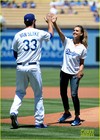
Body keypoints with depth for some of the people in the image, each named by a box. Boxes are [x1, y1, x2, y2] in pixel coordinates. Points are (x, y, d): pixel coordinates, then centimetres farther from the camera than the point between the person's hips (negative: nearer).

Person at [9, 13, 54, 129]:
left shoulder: (18, 35, 2)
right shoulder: (39, 33, 1)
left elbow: (15, 54, 7)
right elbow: (51, 34, 24)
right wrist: (49, 22, 40)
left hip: (20, 67, 2)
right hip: (34, 67, -1)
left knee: (20, 92, 15)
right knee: (38, 94, 9)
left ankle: (14, 111, -10)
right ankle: (39, 121, 7)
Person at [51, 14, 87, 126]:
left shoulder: (83, 48, -3)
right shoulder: (67, 42, 0)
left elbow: (82, 63, 1)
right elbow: (60, 32, -16)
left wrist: (80, 71, -18)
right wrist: (54, 24, -33)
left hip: (75, 74, -3)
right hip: (64, 72, 3)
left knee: (74, 95, -11)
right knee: (63, 93, 13)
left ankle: (77, 117, -1)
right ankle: (67, 113, 34)